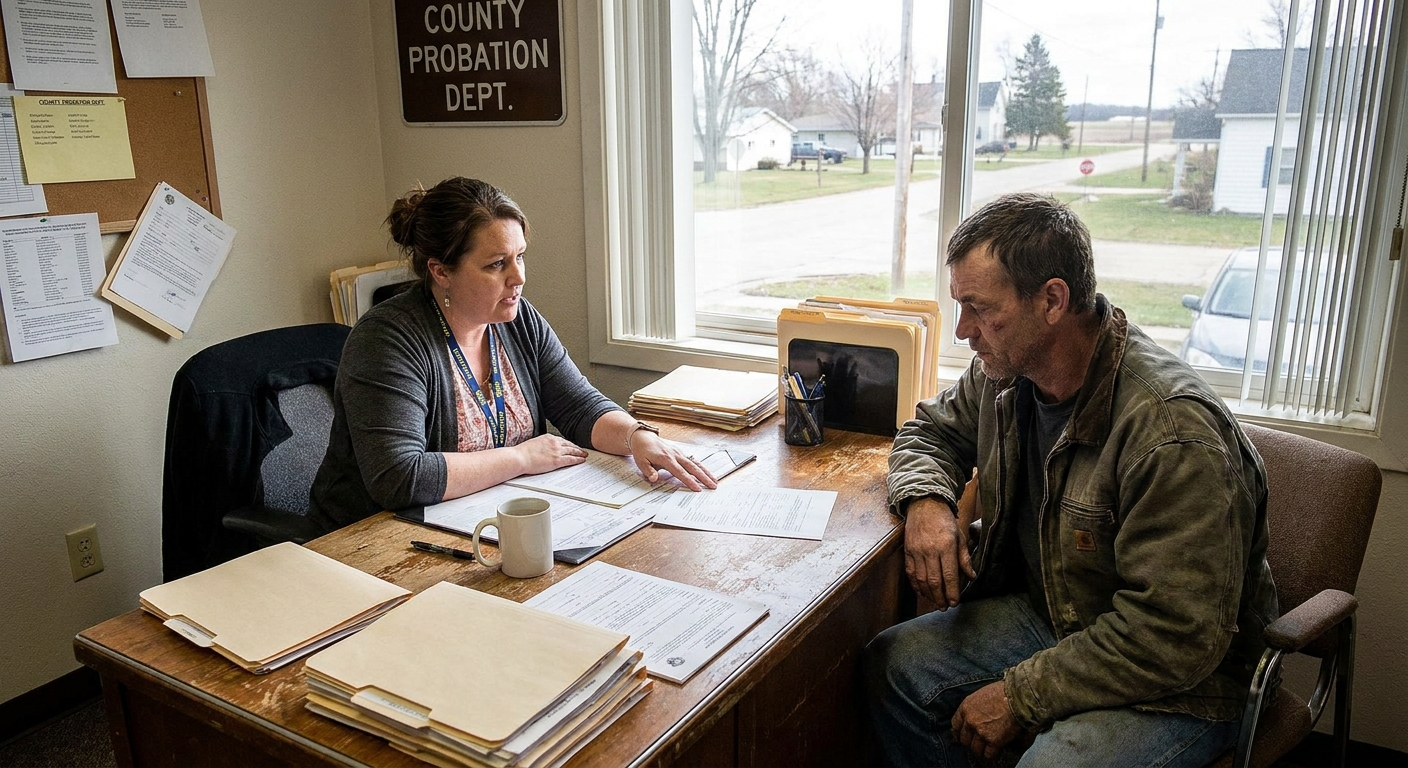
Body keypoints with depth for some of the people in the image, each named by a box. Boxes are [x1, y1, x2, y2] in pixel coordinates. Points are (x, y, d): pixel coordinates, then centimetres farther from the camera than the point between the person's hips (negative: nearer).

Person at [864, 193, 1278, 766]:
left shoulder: (1173, 433, -30)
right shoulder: (1005, 370, -6)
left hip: (1178, 682, -7)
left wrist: (1021, 696, -22)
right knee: (892, 665, -8)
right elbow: (930, 430, 13)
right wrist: (926, 501, -11)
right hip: (1052, 615, 7)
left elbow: (1176, 638, -29)